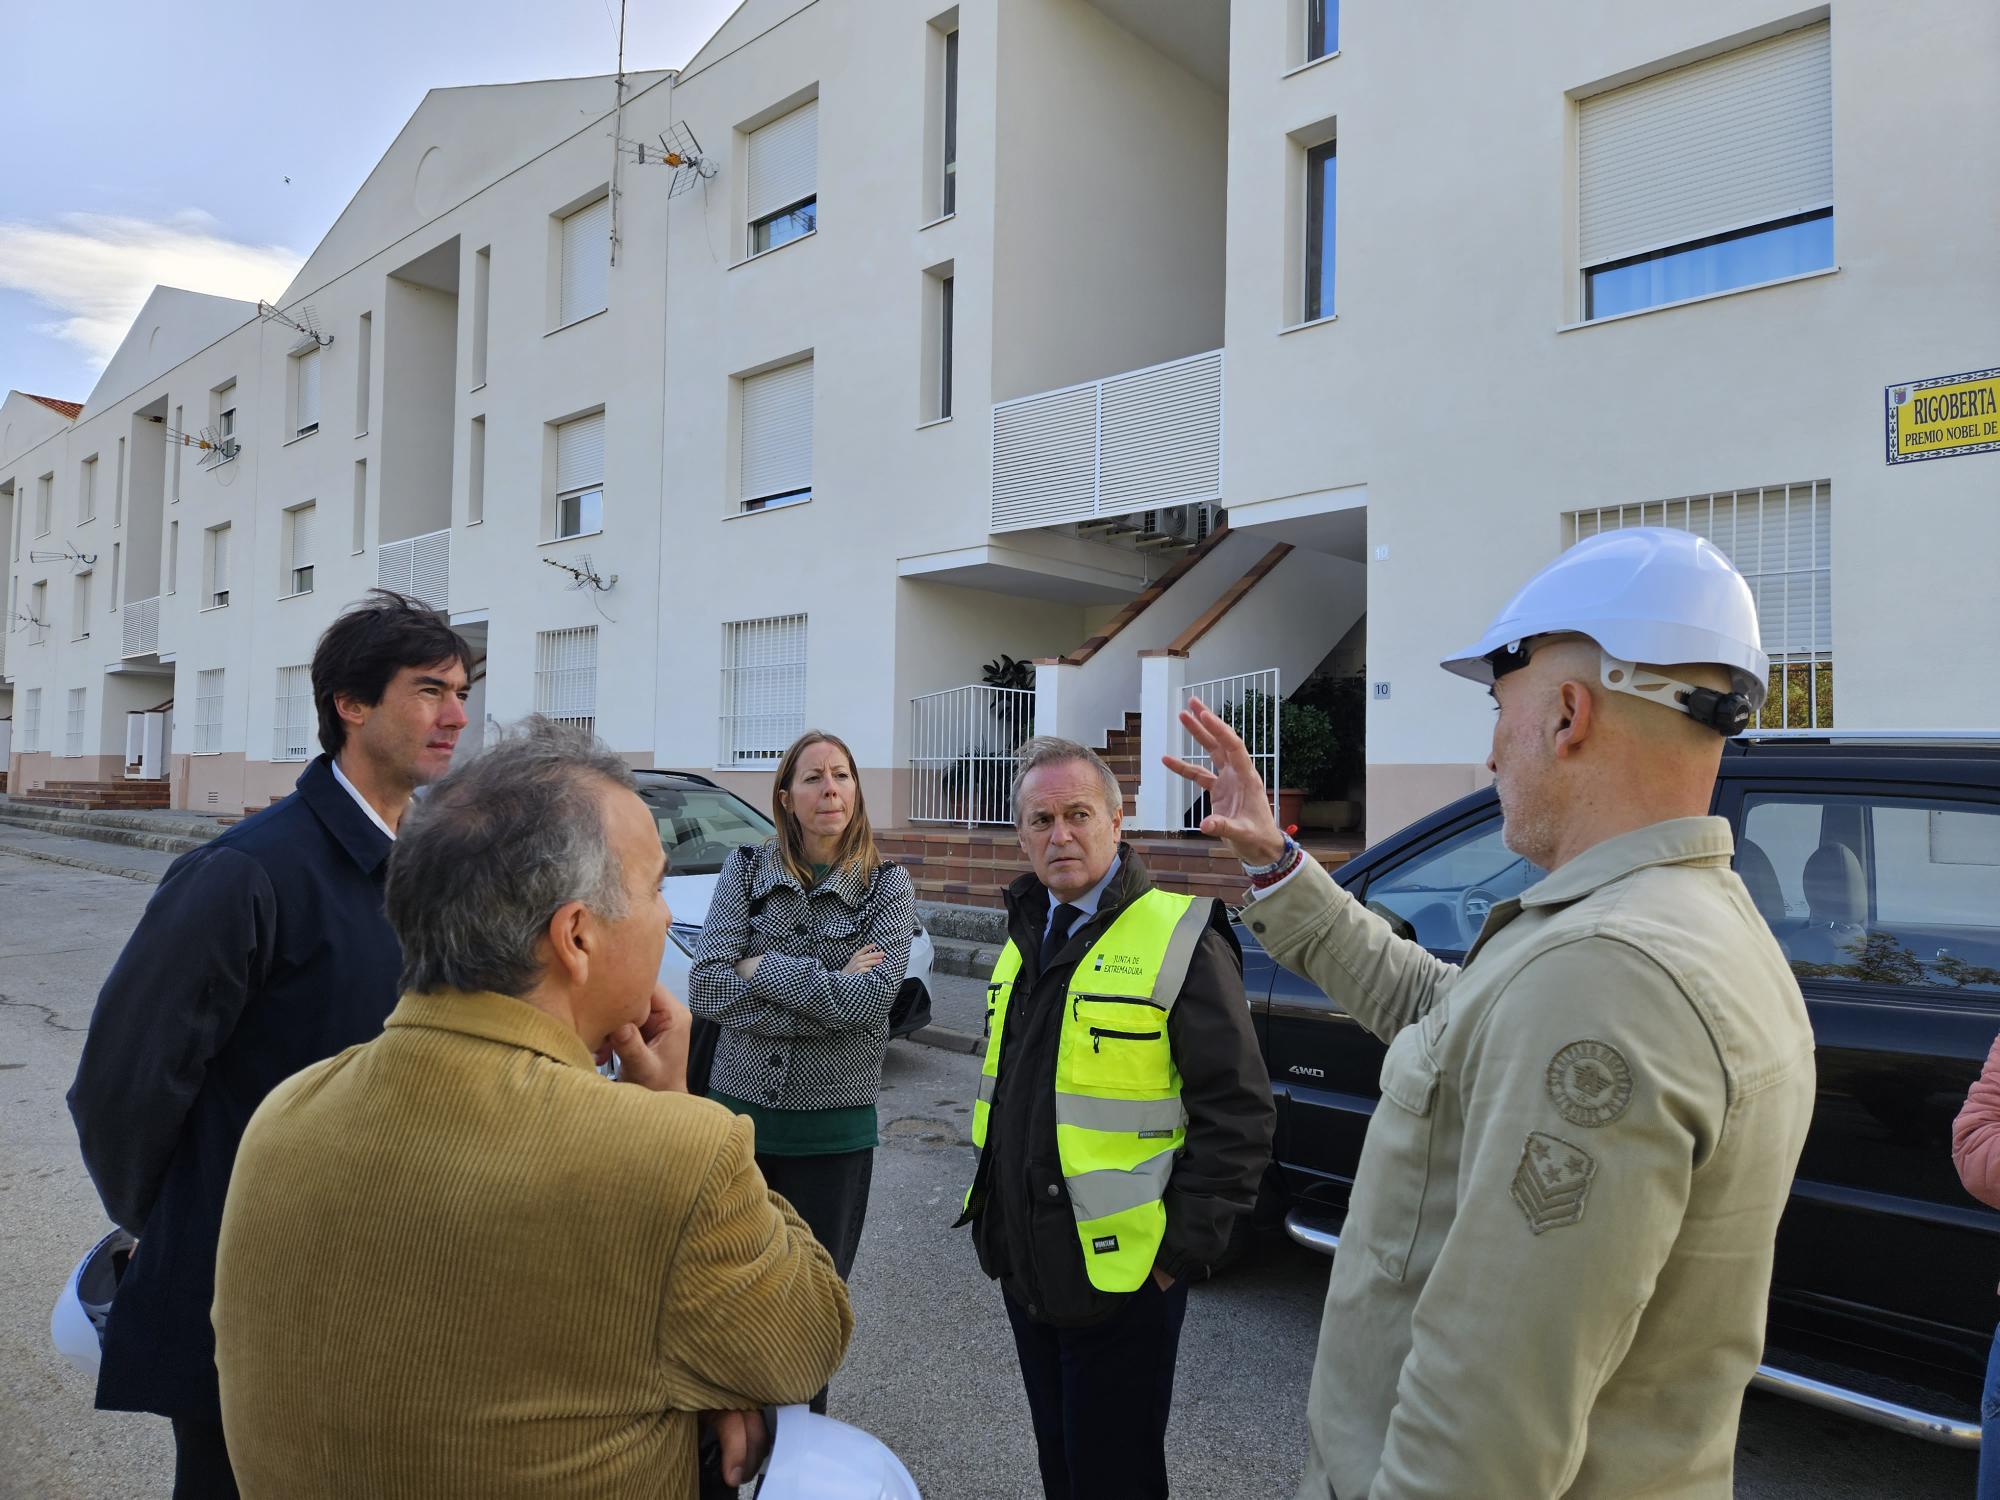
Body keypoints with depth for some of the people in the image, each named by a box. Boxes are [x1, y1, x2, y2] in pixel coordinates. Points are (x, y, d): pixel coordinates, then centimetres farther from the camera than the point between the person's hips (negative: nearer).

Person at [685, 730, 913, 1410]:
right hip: (739, 1107, 1)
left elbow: (874, 996, -20)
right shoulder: (746, 869, -2)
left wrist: (763, 967, -15)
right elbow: (707, 989, -13)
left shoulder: (887, 886, -5)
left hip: (834, 1126, -1)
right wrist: (830, 989, -17)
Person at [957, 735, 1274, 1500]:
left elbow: (1237, 1112, -16)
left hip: (1120, 1277, -7)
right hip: (1025, 1266, 7)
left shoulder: (1177, 936, -15)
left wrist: (1180, 1250, -15)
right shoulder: (1027, 934, 8)